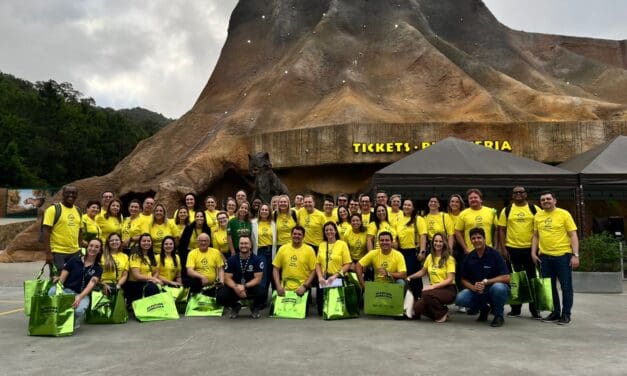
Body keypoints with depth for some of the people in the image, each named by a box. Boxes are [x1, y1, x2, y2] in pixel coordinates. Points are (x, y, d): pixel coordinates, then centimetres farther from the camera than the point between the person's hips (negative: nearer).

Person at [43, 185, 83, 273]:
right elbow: (46, 232, -11)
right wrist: (48, 253, -16)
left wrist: (80, 250, 12)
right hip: (57, 253, -6)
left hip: (75, 252, 6)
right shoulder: (53, 209, -7)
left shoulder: (78, 211, 11)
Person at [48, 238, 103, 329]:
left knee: (79, 310, -36)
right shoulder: (74, 260, 6)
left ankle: (74, 323, 3)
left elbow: (91, 284, -10)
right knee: (52, 291, -36)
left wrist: (79, 297, -28)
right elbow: (62, 278, 1)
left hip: (83, 295, 0)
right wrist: (58, 286, -23)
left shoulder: (98, 269, 6)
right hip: (66, 291, 0)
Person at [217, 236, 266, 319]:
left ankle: (255, 307, 4)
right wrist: (236, 287, -28)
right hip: (235, 288, 2)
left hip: (251, 287, -2)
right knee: (221, 296, -26)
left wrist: (244, 286, -29)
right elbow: (227, 278, -6)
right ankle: (235, 306, 10)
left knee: (262, 292, -34)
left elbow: (258, 278, -13)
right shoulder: (232, 260, -1)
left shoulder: (257, 259, -7)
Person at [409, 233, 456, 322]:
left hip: (448, 290, -5)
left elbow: (450, 279, -14)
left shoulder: (449, 259, -7)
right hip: (434, 289, 5)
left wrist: (433, 286, -23)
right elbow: (422, 272, 24)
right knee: (417, 307, -18)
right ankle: (438, 313, 9)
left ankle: (442, 313, -6)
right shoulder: (430, 257, 9)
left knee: (426, 294, -34)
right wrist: (409, 277, 13)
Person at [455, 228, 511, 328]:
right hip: (477, 292, 3)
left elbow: (506, 278, -17)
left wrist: (485, 282, -23)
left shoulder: (494, 254, -13)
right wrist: (473, 287, -17)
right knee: (460, 299, -24)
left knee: (498, 287, -39)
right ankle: (484, 309, 9)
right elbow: (464, 279, 4)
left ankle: (498, 315, -8)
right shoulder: (469, 257, -2)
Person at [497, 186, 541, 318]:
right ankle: (515, 308, 20)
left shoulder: (534, 209, 3)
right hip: (512, 249, 1)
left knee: (532, 278, 7)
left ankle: (534, 309, 19)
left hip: (530, 248, 0)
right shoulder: (506, 210, 4)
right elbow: (501, 230, 3)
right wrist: (503, 248, -4)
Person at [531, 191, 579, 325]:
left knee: (566, 286, 5)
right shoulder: (538, 216, 8)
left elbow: (573, 235, -5)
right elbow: (536, 236, 14)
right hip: (545, 256, 4)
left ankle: (566, 314, 16)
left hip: (563, 255, -4)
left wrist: (575, 255, -12)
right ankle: (555, 313, 24)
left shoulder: (564, 214, -4)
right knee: (550, 287, 11)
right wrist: (533, 252, 4)